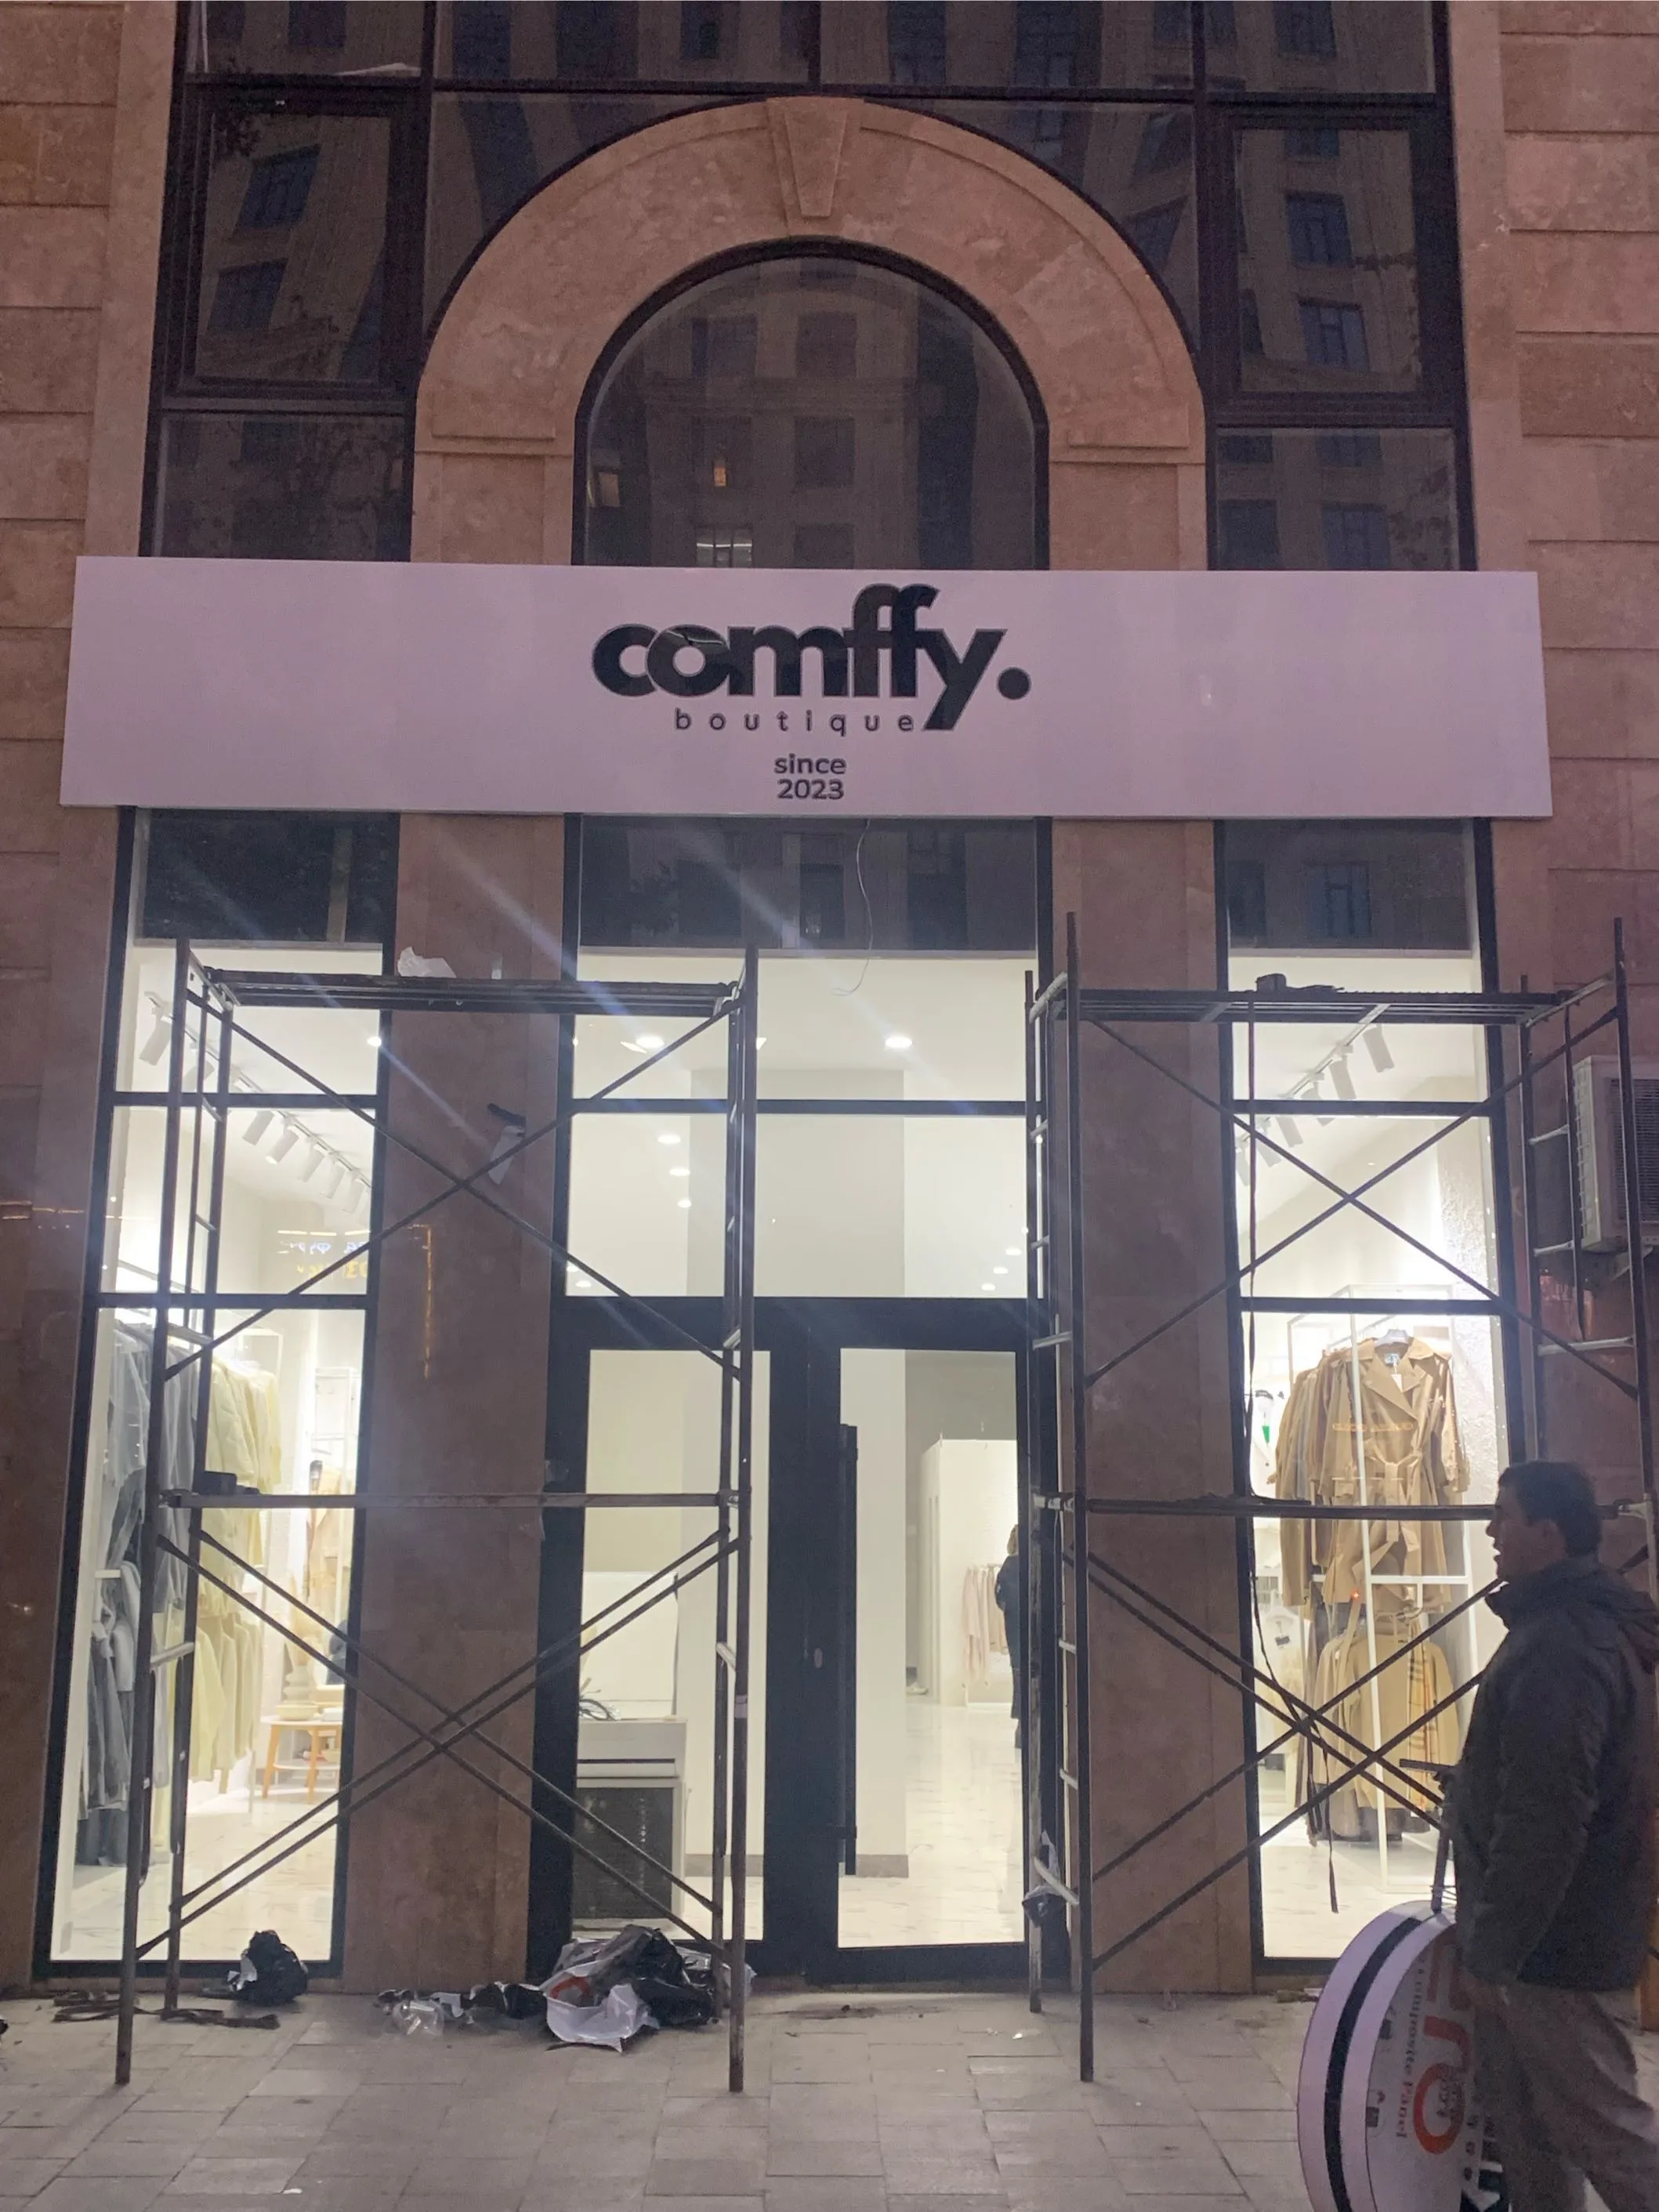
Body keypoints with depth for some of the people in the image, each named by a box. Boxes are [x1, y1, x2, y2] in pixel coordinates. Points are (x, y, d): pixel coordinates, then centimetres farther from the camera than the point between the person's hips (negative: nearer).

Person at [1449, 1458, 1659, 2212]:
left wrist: (1492, 1946, -20)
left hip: (1554, 1949, -10)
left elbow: (1544, 1819, -27)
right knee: (1525, 2125, 16)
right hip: (1546, 1935, 10)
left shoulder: (1559, 1647, -23)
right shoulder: (1587, 1626, 12)